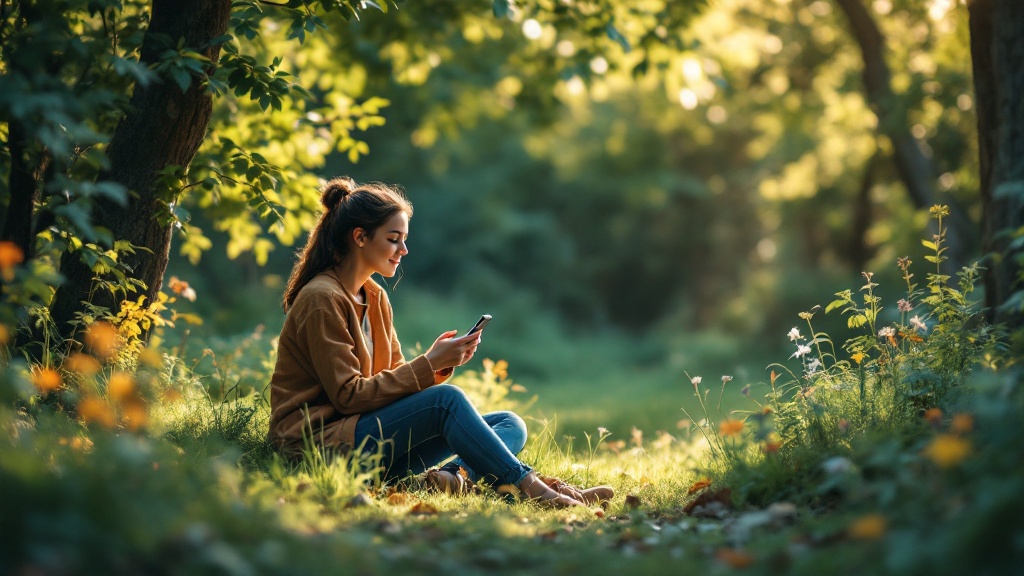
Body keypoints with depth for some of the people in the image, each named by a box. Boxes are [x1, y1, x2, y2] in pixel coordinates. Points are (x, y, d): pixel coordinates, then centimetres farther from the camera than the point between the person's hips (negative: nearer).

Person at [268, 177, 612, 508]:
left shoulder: (374, 297, 16)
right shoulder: (321, 298, -12)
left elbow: (393, 378, 13)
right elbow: (348, 395, -18)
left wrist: (438, 363, -8)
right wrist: (430, 364, -18)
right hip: (319, 440, -9)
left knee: (510, 424, -4)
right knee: (445, 399, -30)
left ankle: (452, 474, -37)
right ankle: (530, 487, -25)